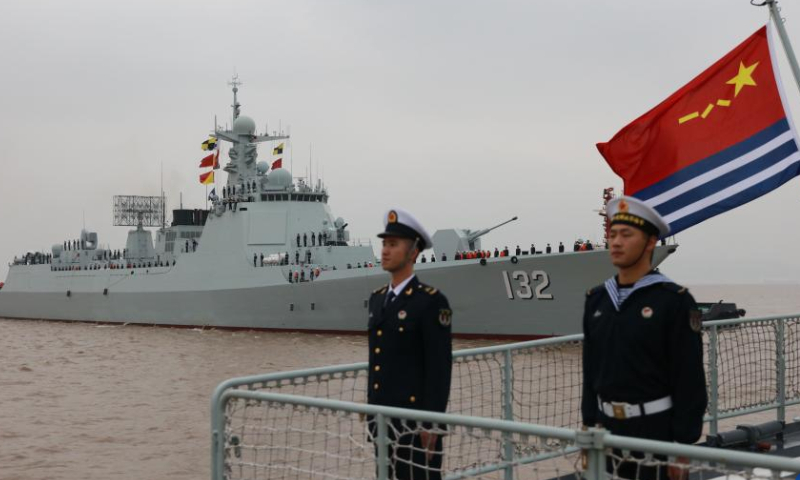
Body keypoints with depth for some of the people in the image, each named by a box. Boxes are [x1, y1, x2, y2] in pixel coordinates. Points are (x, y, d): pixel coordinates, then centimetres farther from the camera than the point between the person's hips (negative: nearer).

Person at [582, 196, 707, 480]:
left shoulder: (674, 300, -9)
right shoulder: (597, 299, 8)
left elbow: (690, 380, -11)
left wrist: (683, 446, -13)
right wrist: (589, 428, 11)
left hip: (656, 430, -5)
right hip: (608, 429, 5)